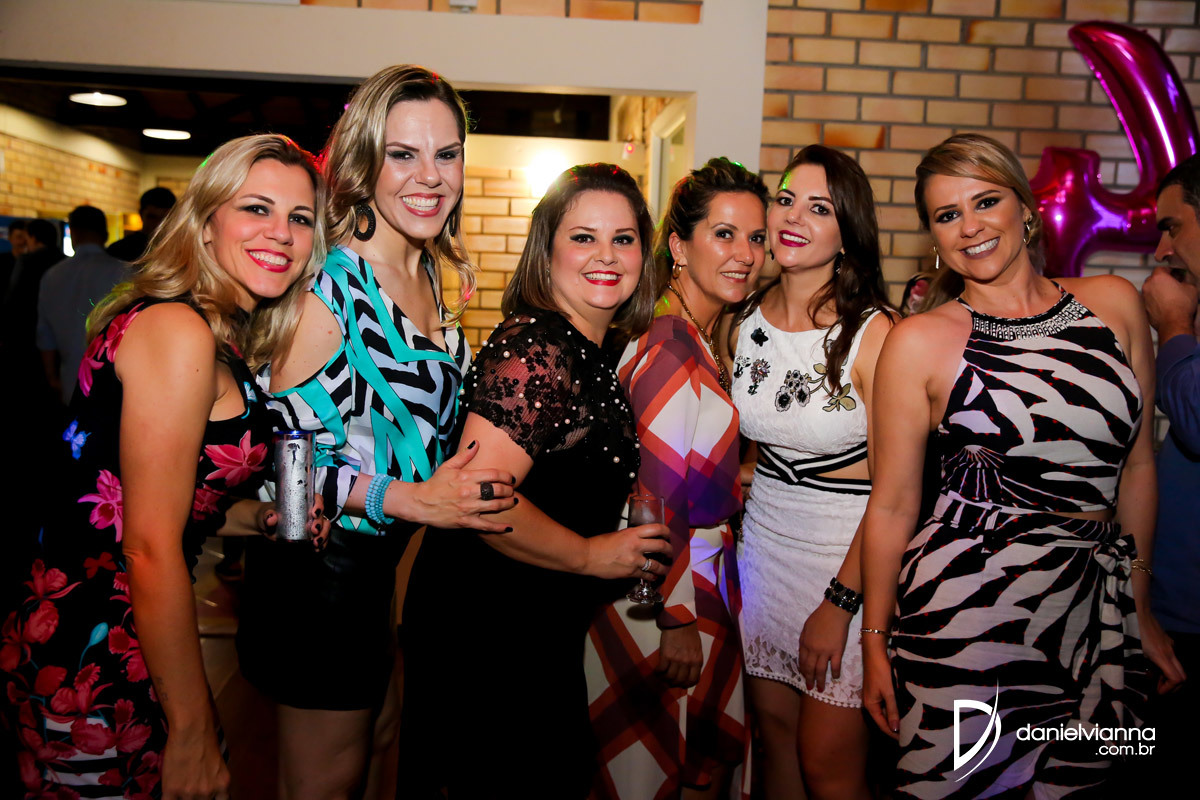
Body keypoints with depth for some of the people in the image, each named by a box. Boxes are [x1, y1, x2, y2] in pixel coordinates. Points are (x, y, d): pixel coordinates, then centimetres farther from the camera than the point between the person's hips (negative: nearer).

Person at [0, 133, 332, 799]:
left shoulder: (220, 338, 9)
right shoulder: (177, 331, -20)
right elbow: (150, 546, -22)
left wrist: (259, 515, 0)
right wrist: (193, 734, -17)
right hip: (91, 667, -9)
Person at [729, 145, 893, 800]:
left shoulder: (873, 333, -17)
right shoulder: (748, 320, 0)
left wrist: (839, 604, -16)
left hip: (849, 555, -5)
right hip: (764, 542, 5)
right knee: (773, 726, 17)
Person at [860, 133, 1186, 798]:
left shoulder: (1114, 304, 5)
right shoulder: (920, 342, -5)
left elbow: (1135, 462, 12)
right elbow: (891, 506, -2)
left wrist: (1141, 607, 15)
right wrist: (874, 643, 3)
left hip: (1101, 611, 4)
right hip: (969, 603, -3)